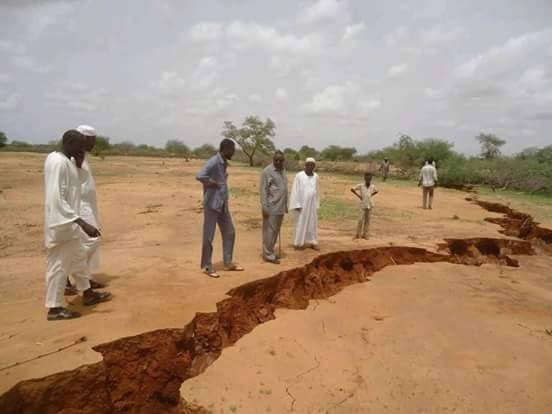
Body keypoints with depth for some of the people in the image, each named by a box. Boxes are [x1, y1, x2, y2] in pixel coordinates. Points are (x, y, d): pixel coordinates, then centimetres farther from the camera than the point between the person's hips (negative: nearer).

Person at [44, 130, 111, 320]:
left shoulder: (60, 158, 8)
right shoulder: (59, 162, -22)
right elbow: (57, 199, -29)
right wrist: (82, 223, -31)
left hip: (67, 223, 11)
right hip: (62, 223, -11)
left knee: (78, 257, 21)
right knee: (59, 264, 2)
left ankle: (87, 294, 37)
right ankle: (55, 308, 16)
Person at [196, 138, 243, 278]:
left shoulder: (224, 163, 11)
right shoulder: (213, 162, -17)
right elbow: (199, 176, -31)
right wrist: (214, 183, -19)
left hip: (223, 204, 9)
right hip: (212, 204, -9)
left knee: (229, 232, 13)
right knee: (209, 236, 1)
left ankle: (228, 262, 24)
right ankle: (207, 266, 13)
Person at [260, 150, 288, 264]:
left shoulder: (283, 171, 14)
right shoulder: (267, 171, -10)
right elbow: (263, 190, -13)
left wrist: (286, 204, 17)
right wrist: (264, 207, -18)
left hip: (280, 207, 8)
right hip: (271, 207, -8)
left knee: (276, 231, 12)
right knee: (269, 231, -4)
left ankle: (270, 252, 22)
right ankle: (268, 255, 4)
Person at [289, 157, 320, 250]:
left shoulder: (316, 177, 4)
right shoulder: (299, 176, -10)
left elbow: (317, 191, 10)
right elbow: (295, 191, -11)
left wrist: (317, 204, 9)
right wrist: (297, 204, -14)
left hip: (312, 204, 5)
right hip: (301, 204, -4)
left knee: (312, 223, 9)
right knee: (300, 223, 2)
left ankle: (312, 242, 18)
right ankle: (298, 242, 11)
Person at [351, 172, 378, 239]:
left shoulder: (373, 186, 3)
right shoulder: (360, 185, -8)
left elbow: (376, 191, 23)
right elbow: (352, 189, -6)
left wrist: (371, 195, 8)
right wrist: (358, 195, -7)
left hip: (370, 205, 4)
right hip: (363, 205, -4)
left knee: (367, 220, 7)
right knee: (361, 219, -5)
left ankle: (365, 234, 15)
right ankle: (358, 234, 5)